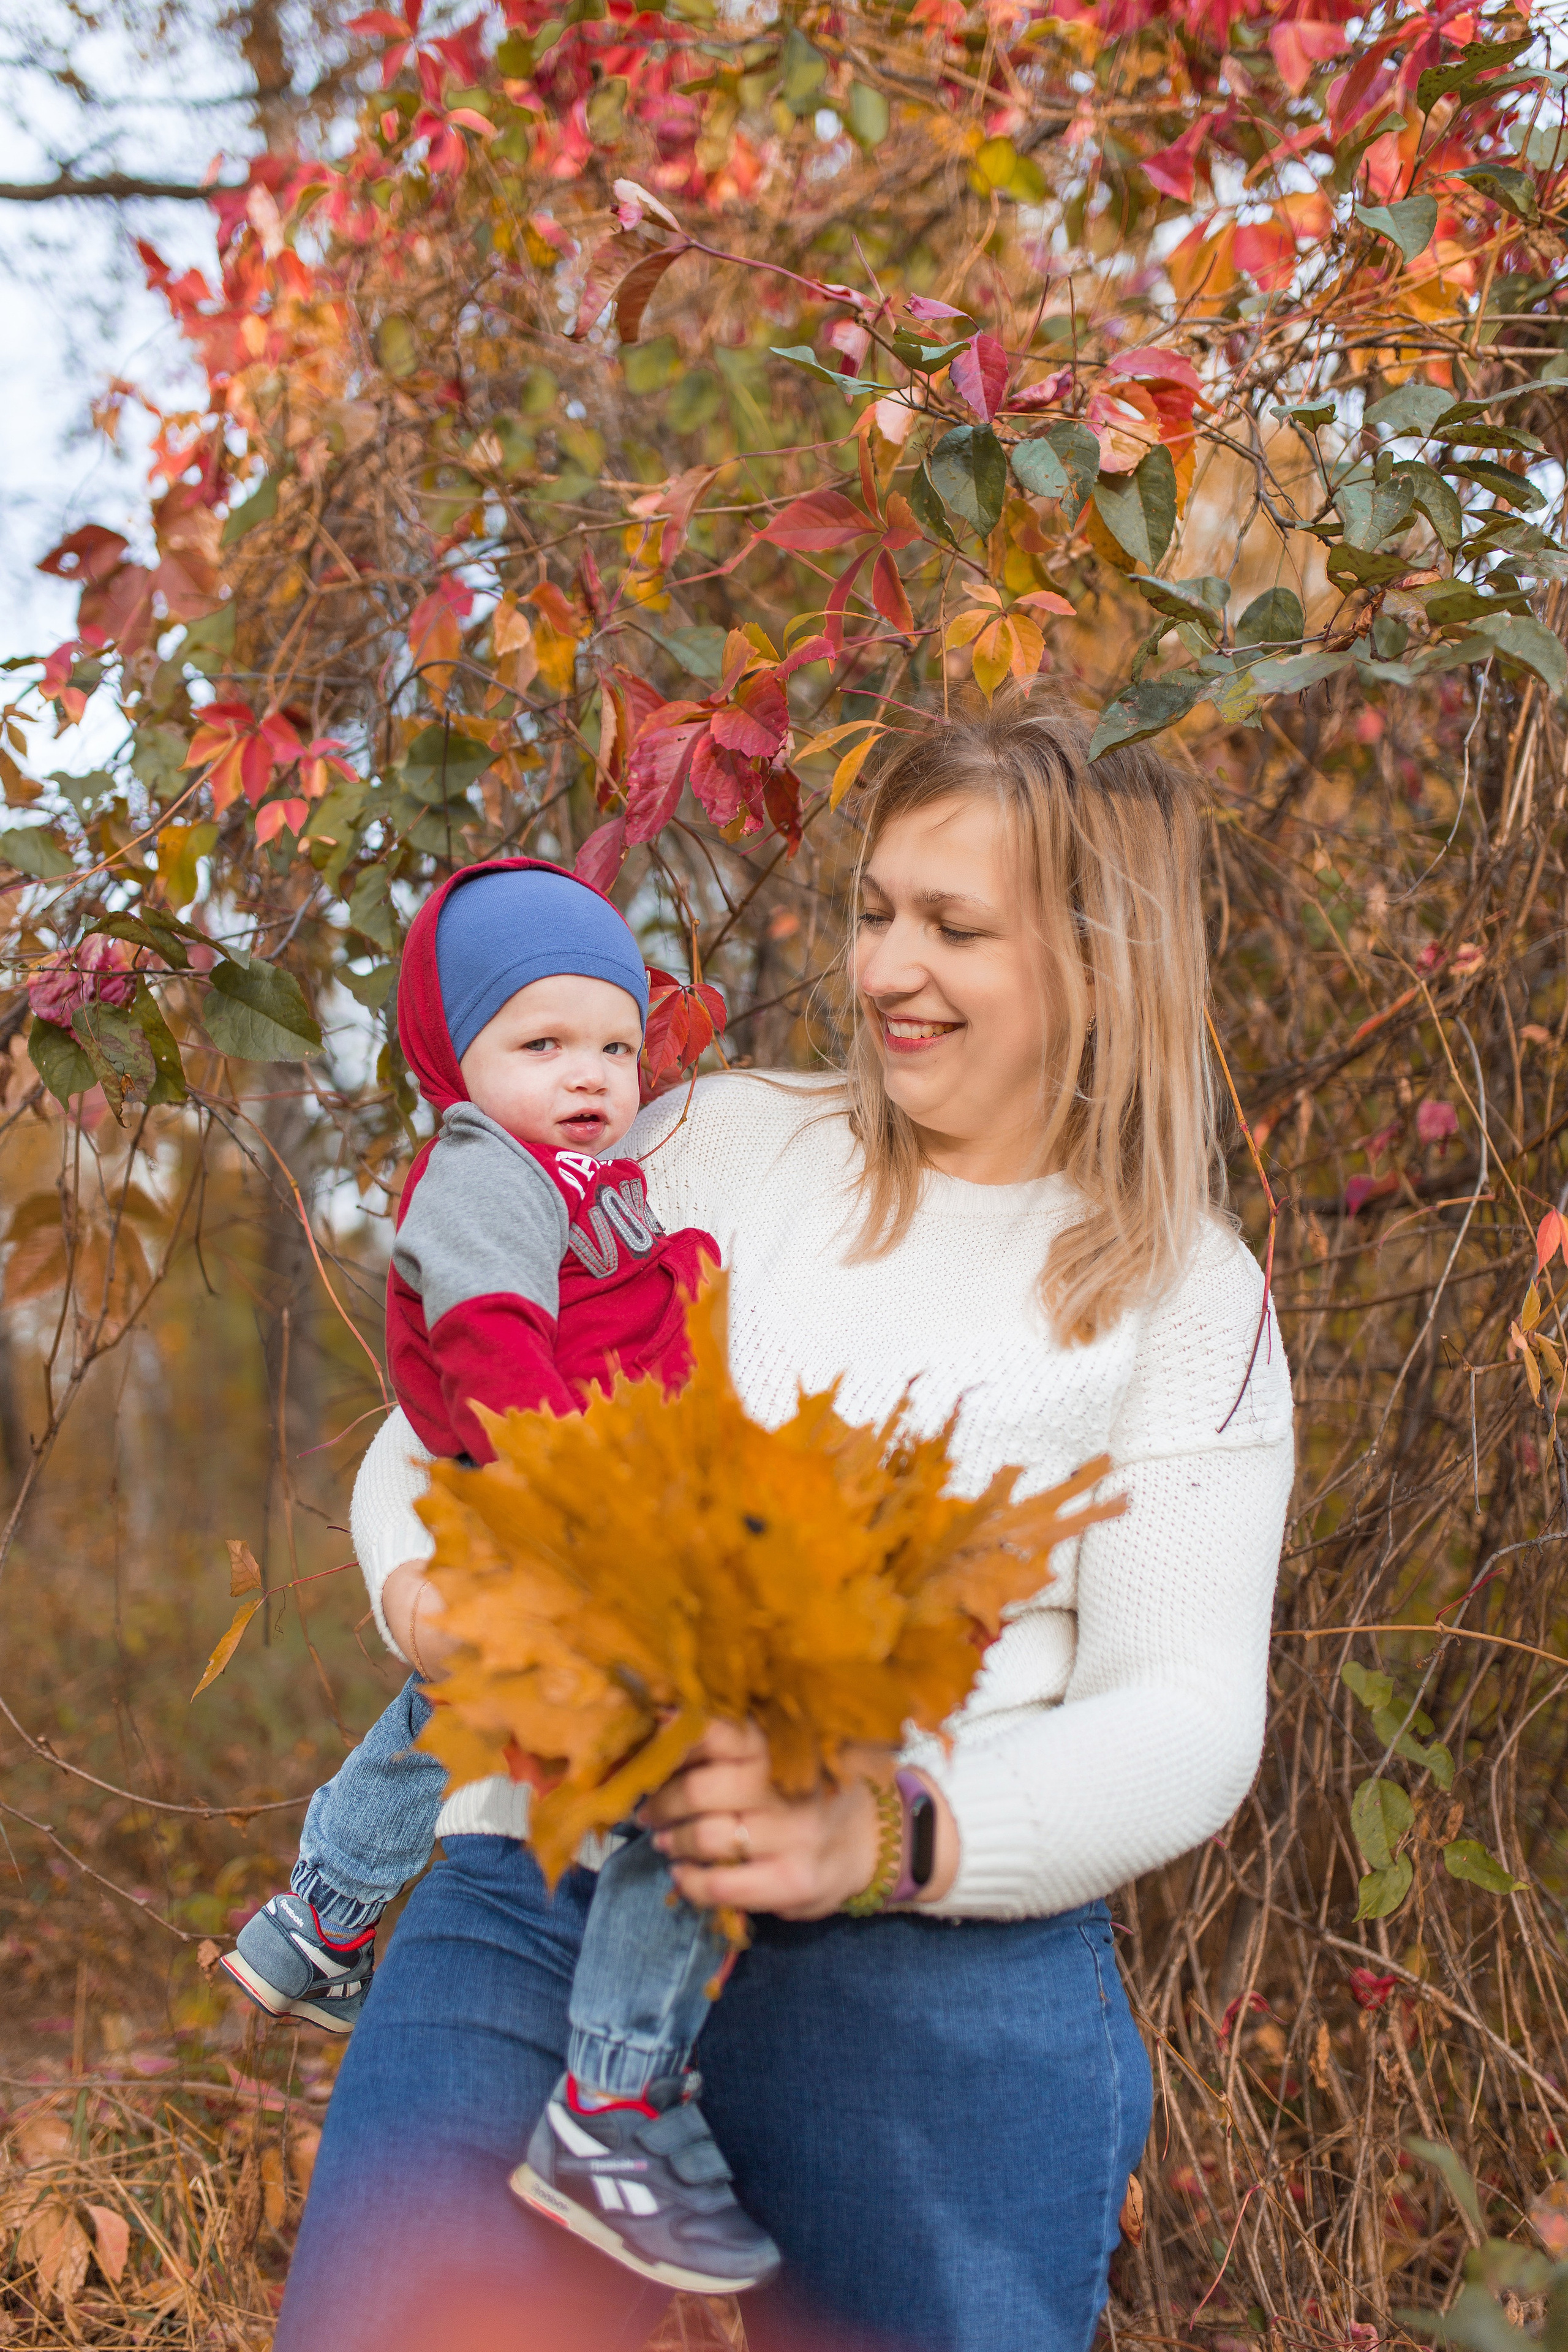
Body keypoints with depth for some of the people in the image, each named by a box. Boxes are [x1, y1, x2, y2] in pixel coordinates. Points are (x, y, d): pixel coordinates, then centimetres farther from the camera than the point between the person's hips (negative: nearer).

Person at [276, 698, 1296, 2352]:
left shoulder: (1188, 1299, 8)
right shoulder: (724, 1145, 12)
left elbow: (1187, 1718, 0)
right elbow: (430, 1441, 14)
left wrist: (884, 1832, -18)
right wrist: (439, 1592, -10)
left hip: (933, 1940, 0)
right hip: (547, 1868, 1)